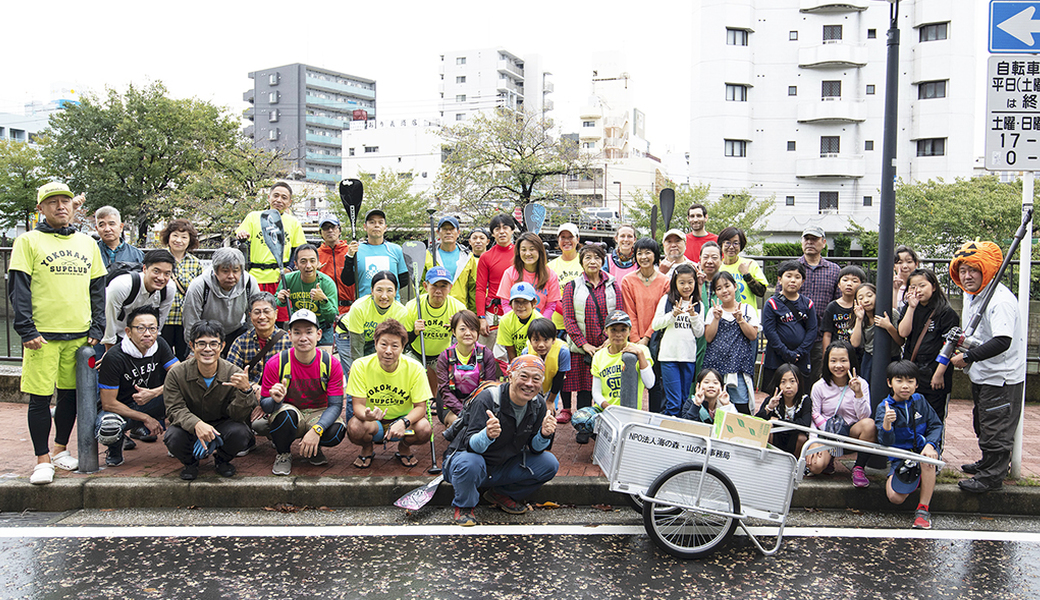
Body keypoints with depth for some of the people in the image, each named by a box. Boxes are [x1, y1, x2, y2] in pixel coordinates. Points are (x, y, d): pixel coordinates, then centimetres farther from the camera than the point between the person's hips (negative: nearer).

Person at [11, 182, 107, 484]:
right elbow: (18, 288, -3)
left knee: (71, 393, 10)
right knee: (40, 397, 0)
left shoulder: (87, 243, 13)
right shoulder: (28, 241, 1)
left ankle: (61, 449, 27)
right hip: (42, 334, -4)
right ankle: (42, 460, 10)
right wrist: (26, 330, -11)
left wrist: (96, 328, 6)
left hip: (80, 334, 4)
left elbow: (98, 289, 14)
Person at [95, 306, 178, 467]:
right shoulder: (114, 357, -23)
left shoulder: (159, 345, -8)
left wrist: (154, 392, -29)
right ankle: (116, 445, 0)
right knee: (109, 429, -40)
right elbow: (108, 403, -21)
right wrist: (146, 418, -21)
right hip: (118, 408, -5)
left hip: (148, 404, 5)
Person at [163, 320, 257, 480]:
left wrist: (245, 390, -39)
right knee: (173, 438, -32)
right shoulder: (176, 374, -14)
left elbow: (237, 416, -18)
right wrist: (197, 424, -38)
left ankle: (221, 459, 7)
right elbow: (175, 409, -16)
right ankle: (190, 462, 8)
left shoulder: (234, 374, -17)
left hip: (222, 425, 0)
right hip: (189, 427, 0)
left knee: (240, 433, -32)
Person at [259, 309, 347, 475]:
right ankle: (283, 454, -4)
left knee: (337, 431, -32)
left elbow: (335, 405, -16)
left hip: (318, 415, 1)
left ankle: (312, 449, 5)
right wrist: (276, 400, -38)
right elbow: (264, 406, -11)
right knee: (286, 413, -36)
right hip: (287, 413, 0)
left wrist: (316, 430, -34)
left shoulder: (331, 364, -14)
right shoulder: (275, 364, -15)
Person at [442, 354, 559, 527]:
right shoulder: (487, 399, -26)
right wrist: (487, 435, -53)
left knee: (550, 464, -11)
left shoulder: (538, 405, -8)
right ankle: (464, 506, -5)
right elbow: (471, 445, -30)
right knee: (469, 463, -39)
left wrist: (544, 435, -27)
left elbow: (535, 448, -3)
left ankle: (500, 495, 10)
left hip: (505, 467, 5)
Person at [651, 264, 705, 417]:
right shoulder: (667, 300, 2)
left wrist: (693, 314, -7)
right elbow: (655, 324, -2)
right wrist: (674, 314, -13)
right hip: (669, 355, -3)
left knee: (685, 400, 9)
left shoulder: (698, 305, 9)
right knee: (673, 401, -6)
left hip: (689, 356, 3)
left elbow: (699, 333, 6)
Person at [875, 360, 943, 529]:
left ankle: (923, 509, -23)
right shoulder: (884, 408, -12)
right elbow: (886, 441, -25)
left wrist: (930, 444, -23)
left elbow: (936, 425, -2)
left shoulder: (920, 401, -2)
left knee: (928, 457, -37)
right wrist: (886, 424, -48)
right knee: (895, 498, -21)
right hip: (899, 456, -1)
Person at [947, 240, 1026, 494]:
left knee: (996, 428, 0)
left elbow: (1002, 342, -34)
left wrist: (968, 357, -28)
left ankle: (992, 475, 13)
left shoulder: (1000, 299, -25)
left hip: (1002, 377, -10)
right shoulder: (970, 295, 6)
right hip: (981, 375, 10)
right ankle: (989, 462, 40)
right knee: (982, 423, 23)